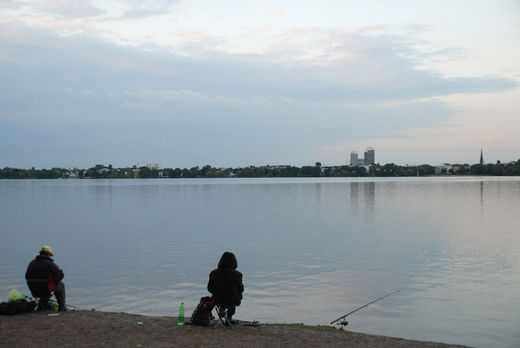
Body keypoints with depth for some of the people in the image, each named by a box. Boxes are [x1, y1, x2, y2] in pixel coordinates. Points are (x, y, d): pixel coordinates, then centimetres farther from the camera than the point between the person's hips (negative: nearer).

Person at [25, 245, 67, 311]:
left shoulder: (32, 263, 5)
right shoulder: (50, 264, -13)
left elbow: (27, 277, 11)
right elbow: (60, 275, -17)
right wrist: (55, 282, 4)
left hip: (34, 291, 6)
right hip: (46, 289, -6)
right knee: (61, 285, 21)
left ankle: (42, 304, 29)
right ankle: (61, 307, 20)